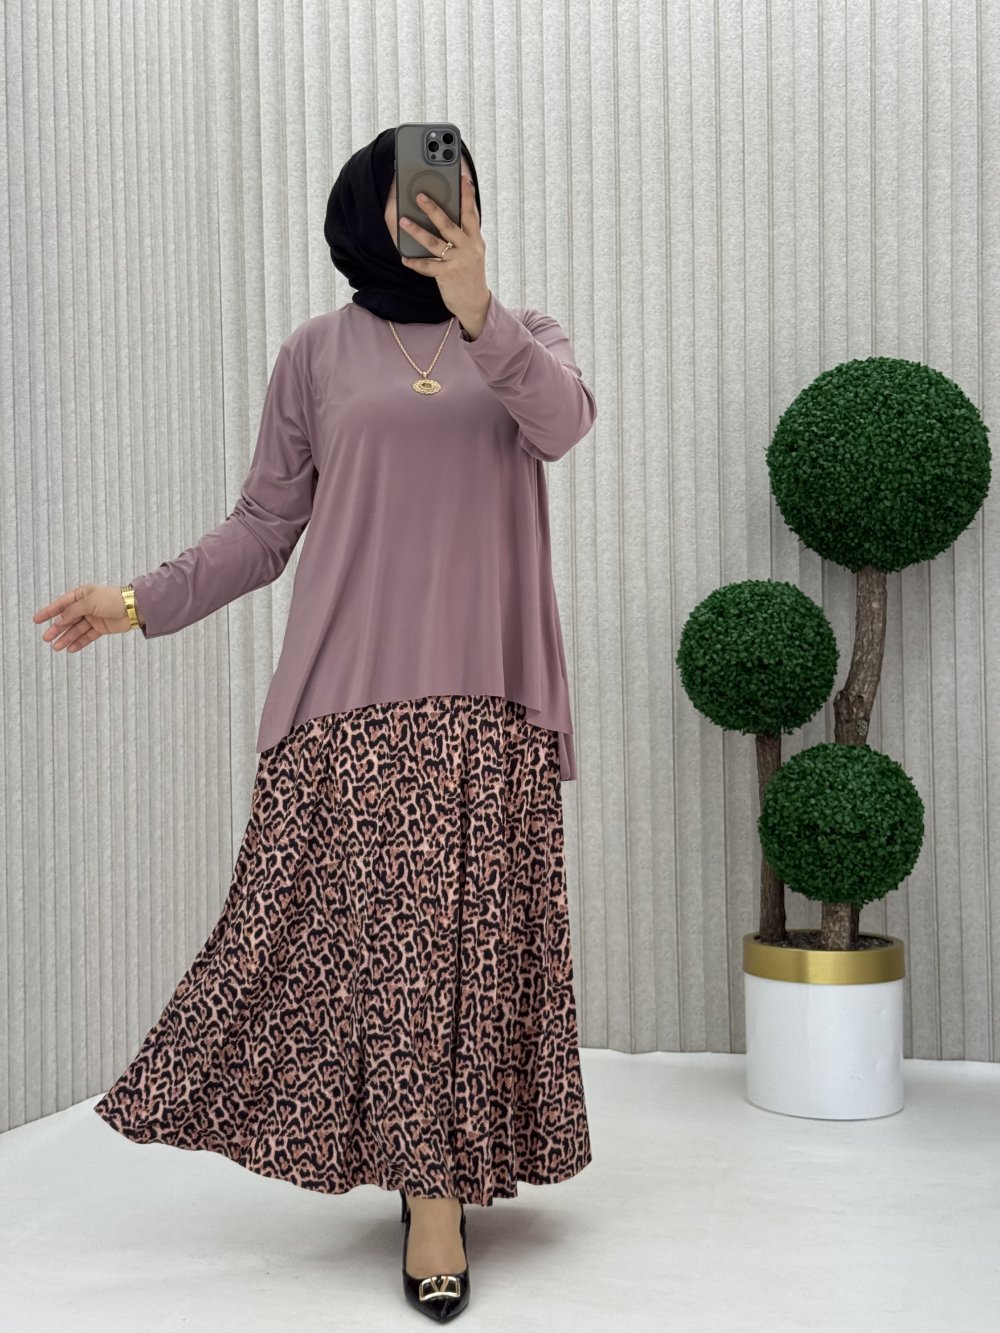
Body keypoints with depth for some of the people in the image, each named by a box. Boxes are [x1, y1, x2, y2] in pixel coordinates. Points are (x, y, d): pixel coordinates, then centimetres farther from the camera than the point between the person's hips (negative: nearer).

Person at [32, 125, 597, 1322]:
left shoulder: (523, 335, 12)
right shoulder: (318, 352, 10)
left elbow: (564, 424, -12)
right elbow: (267, 522, 10)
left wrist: (476, 310, -27)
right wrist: (141, 602, 3)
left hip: (486, 694, 1)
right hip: (354, 692, 0)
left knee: (473, 931, 1)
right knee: (375, 928, -2)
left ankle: (441, 1174, 14)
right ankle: (431, 1191, 13)